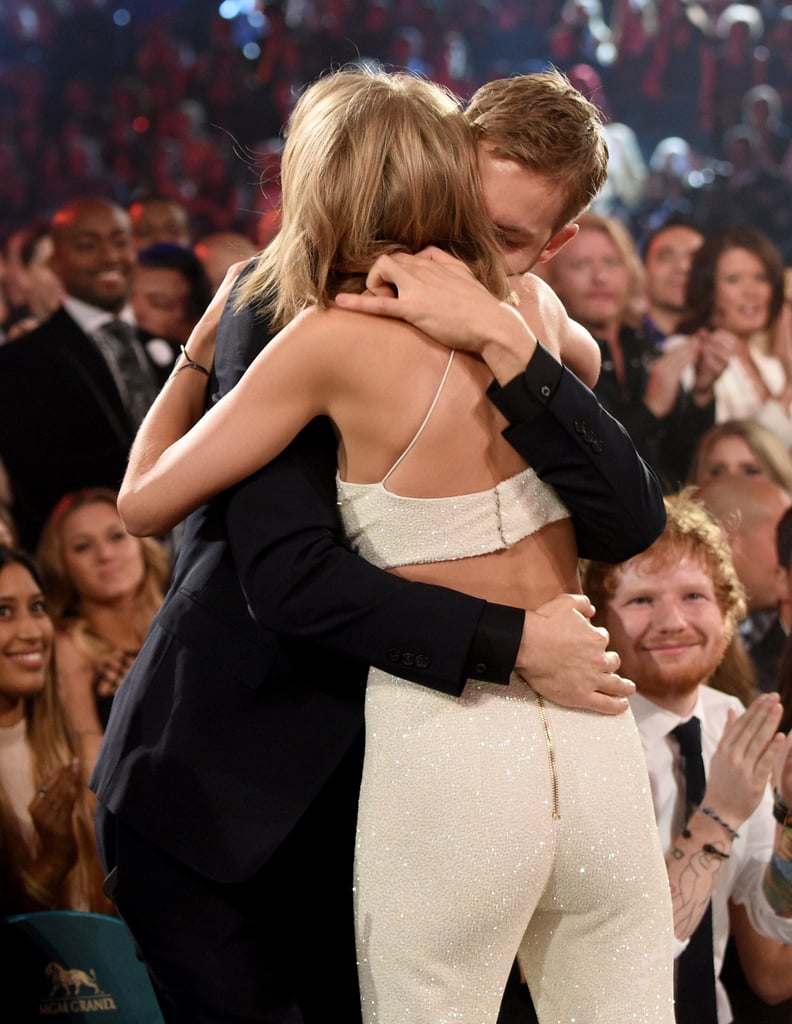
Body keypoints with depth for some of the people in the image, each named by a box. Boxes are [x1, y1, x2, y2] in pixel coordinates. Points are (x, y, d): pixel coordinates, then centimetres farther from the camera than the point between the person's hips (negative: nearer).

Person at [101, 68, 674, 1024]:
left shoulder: (332, 337, -10)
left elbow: (143, 500, -1)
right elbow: (584, 358, 32)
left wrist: (199, 347, 12)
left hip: (444, 746, -5)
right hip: (591, 732, 5)